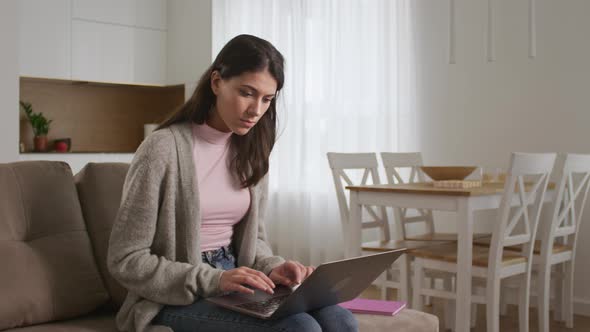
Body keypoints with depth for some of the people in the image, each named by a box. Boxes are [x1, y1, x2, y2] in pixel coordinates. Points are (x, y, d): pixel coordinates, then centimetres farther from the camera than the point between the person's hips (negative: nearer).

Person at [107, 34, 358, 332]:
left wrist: (271, 268, -8)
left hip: (233, 286, 6)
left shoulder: (251, 152, 6)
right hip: (175, 299, -6)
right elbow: (125, 261, -13)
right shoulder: (163, 149, -14)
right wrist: (212, 280, -23)